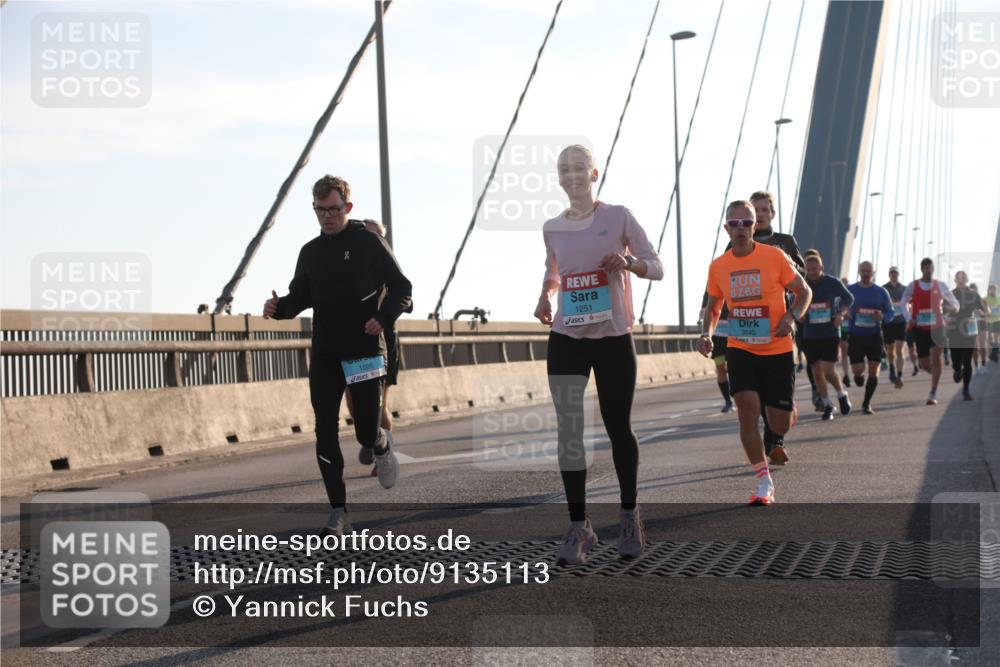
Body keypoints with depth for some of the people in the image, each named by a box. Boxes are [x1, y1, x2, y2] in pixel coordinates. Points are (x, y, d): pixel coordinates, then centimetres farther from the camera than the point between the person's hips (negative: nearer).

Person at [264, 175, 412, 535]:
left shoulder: (369, 243, -3)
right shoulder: (310, 252, 12)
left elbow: (401, 289, -2)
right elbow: (299, 297, 19)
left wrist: (383, 318, -20)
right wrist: (278, 307, -3)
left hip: (364, 352, -4)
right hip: (323, 356, 4)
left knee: (366, 433, -1)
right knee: (325, 434, -3)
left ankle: (383, 445, 37)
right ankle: (338, 512, 3)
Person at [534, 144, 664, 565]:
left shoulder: (618, 217, -2)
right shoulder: (552, 228, 7)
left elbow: (657, 268, 0)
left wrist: (628, 263, -21)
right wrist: (545, 297, 4)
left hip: (613, 339, -2)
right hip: (566, 340, 2)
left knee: (618, 428, 6)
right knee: (568, 432, -6)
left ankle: (629, 517, 24)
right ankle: (578, 527, -1)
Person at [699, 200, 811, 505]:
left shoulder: (775, 256, -9)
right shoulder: (718, 266, 0)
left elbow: (804, 291, 0)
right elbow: (713, 307, 15)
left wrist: (792, 316, -20)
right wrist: (706, 334, -4)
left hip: (777, 350, -1)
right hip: (740, 350, 2)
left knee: (780, 425, 2)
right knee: (748, 411, -18)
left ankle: (790, 406, 42)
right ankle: (764, 481, -7)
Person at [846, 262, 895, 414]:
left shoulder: (880, 291, 3)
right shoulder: (850, 290, 2)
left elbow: (891, 312, 7)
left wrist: (883, 317, -15)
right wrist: (845, 314, -15)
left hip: (875, 335, 1)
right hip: (856, 336, -1)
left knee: (874, 370, -4)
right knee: (857, 371, -7)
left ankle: (866, 403, 9)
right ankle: (860, 378, 32)